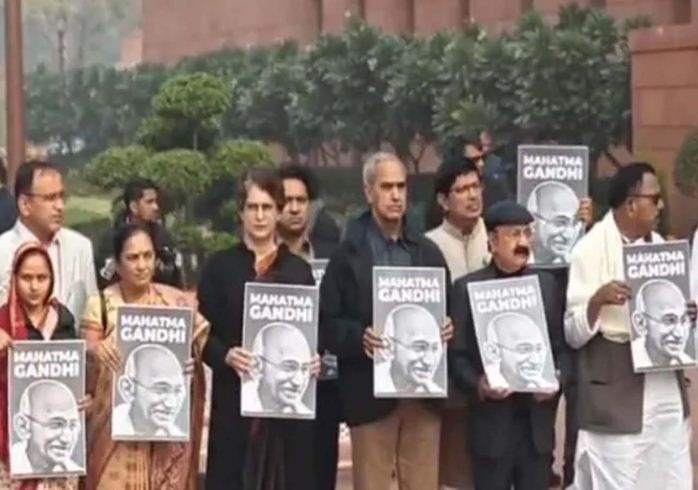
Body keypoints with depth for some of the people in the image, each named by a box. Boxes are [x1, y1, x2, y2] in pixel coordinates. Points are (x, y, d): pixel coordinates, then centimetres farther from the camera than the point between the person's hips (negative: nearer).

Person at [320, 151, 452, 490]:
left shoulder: (428, 253, 13)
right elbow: (327, 321, -4)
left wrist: (446, 329, -6)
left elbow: (446, 311, 15)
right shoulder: (347, 254, 0)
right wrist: (359, 337, -20)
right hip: (371, 392, -3)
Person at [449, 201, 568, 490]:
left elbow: (561, 346, 11)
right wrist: (477, 384, -19)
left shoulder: (547, 284, 11)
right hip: (491, 421, -3)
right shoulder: (467, 288, 0)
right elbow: (456, 354, -2)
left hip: (537, 419, 3)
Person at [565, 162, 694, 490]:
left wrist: (685, 315, 1)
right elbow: (574, 334, -10)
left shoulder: (658, 245, 13)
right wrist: (598, 299, -28)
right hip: (617, 392, -6)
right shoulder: (591, 249, -8)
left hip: (666, 385, 7)